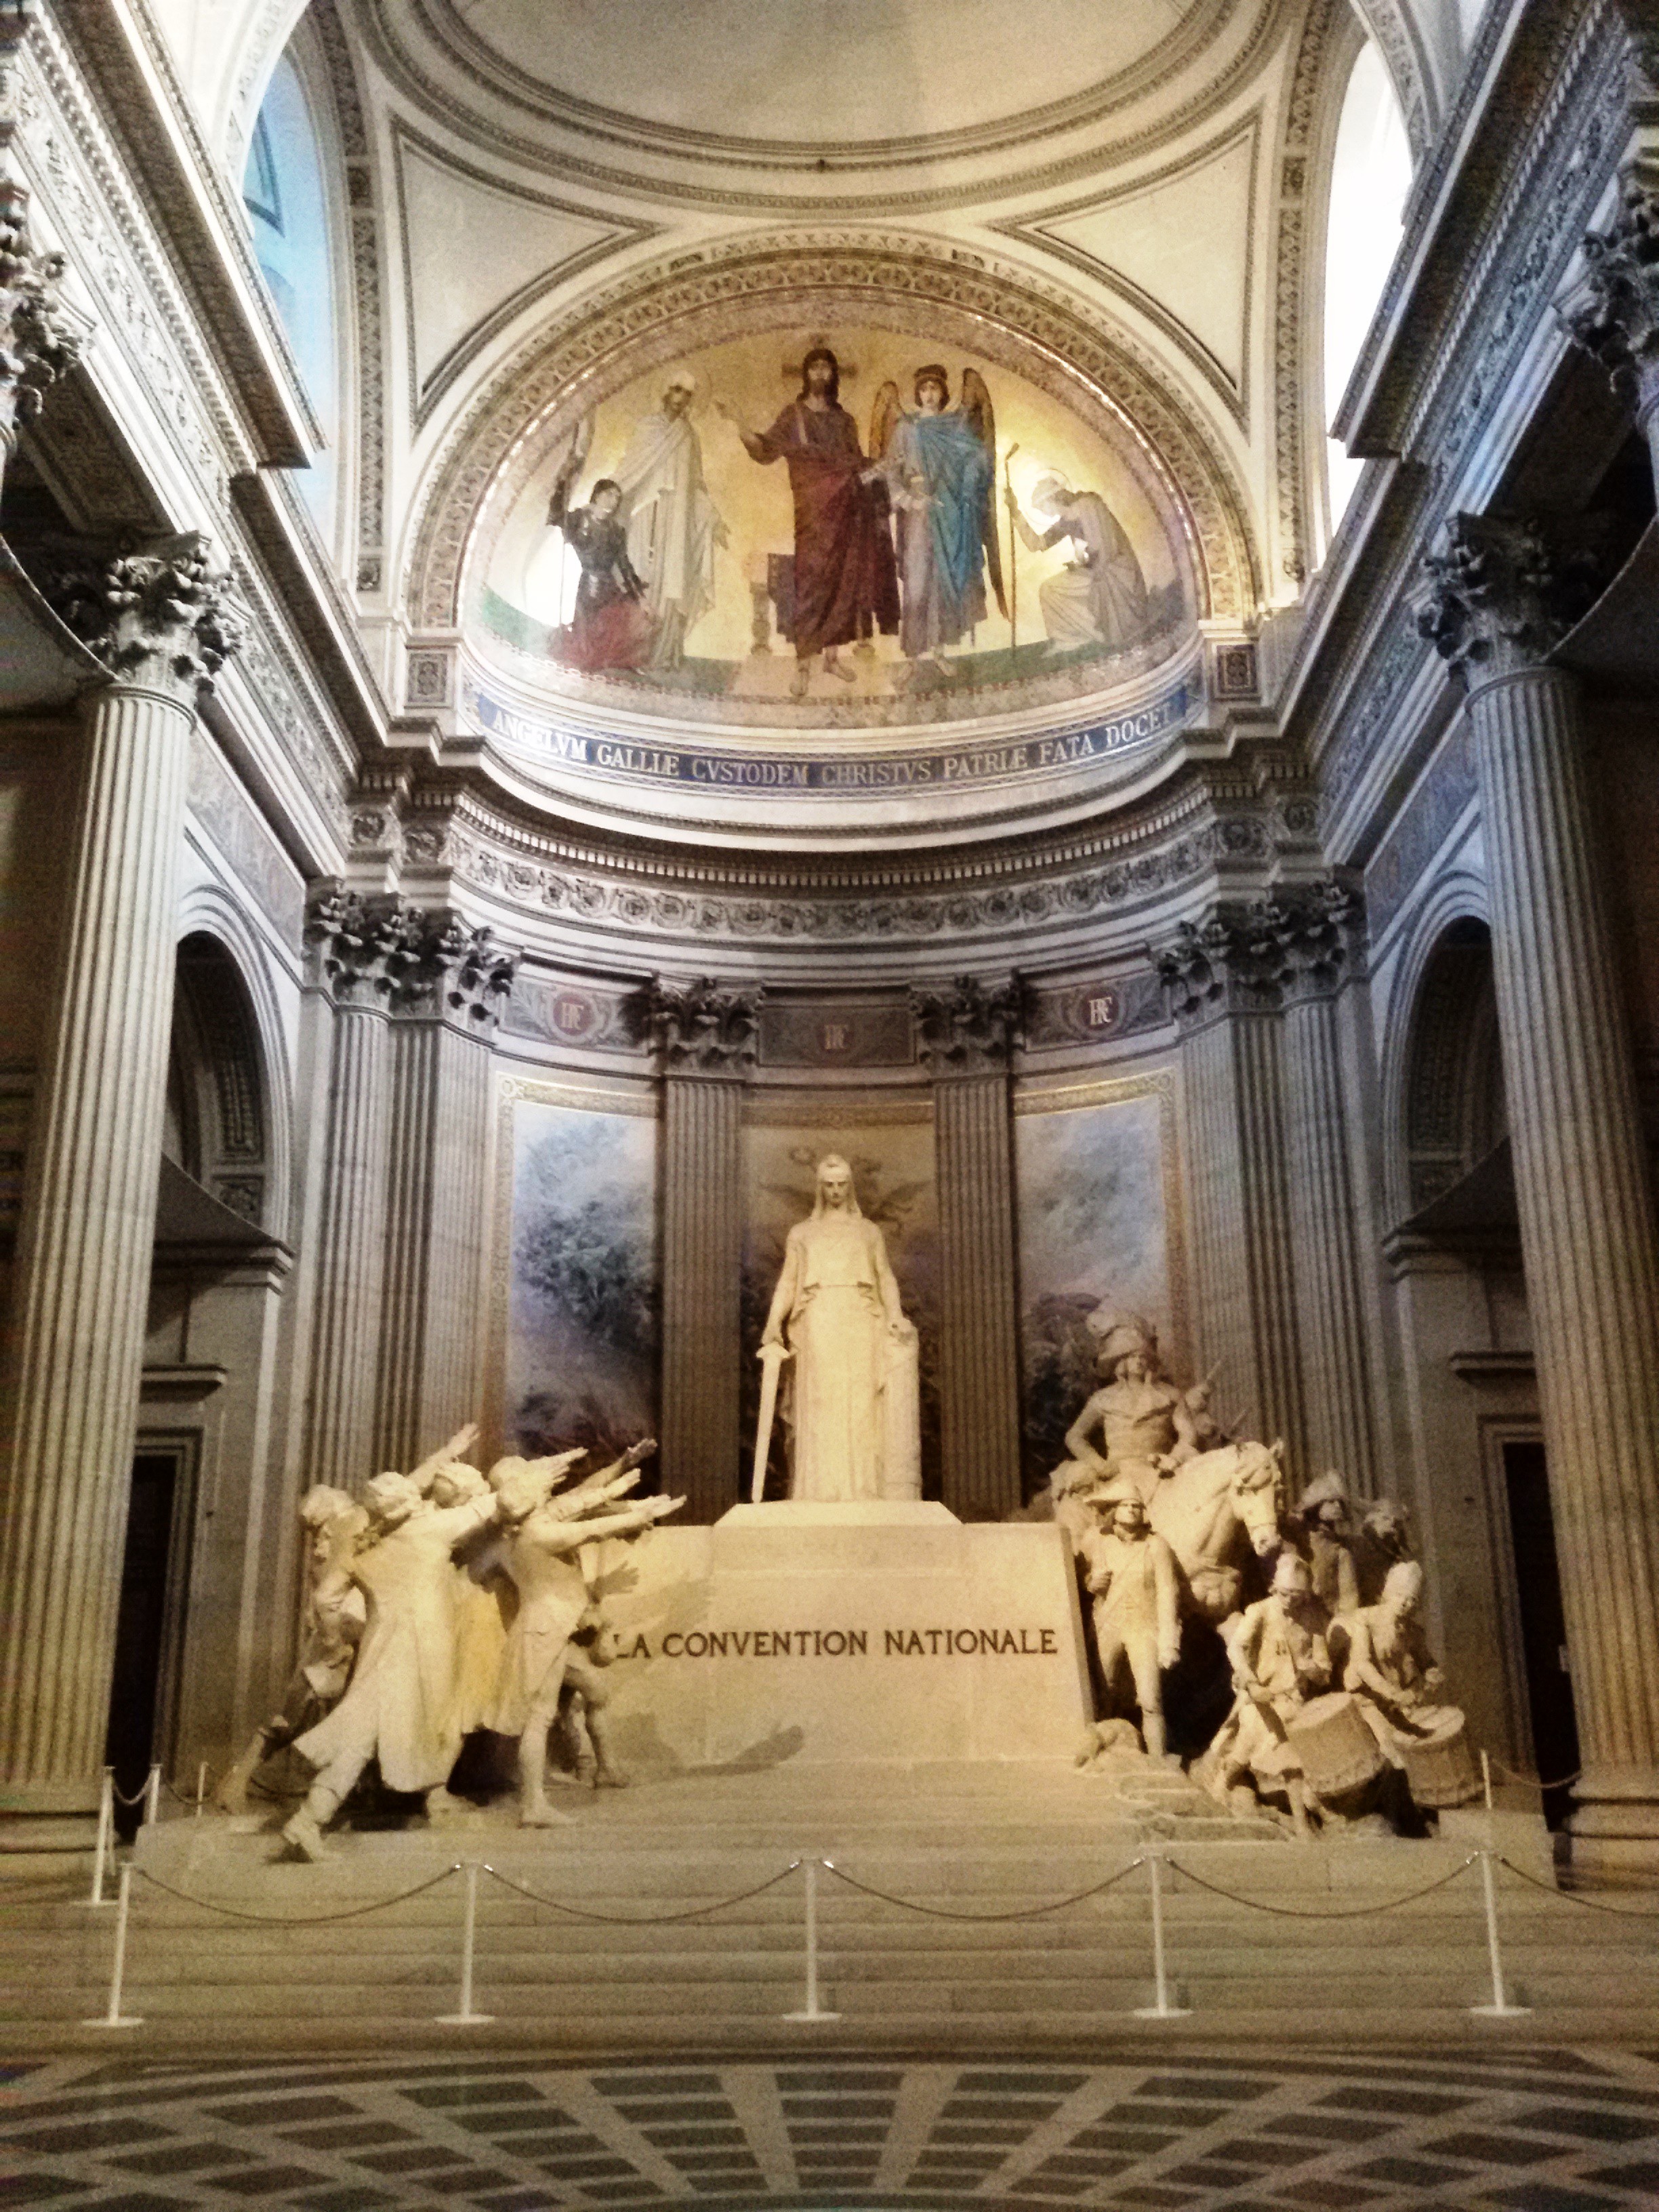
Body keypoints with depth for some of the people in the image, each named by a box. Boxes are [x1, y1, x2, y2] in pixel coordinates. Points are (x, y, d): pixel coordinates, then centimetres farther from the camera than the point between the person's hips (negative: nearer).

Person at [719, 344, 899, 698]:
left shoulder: (843, 419, 15)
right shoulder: (794, 415, 3)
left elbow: (858, 465, 17)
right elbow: (767, 449, -10)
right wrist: (736, 425, -23)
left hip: (847, 509, 4)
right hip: (814, 510, -4)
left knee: (842, 576, 4)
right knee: (811, 578, -9)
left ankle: (833, 653, 13)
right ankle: (803, 664, -8)